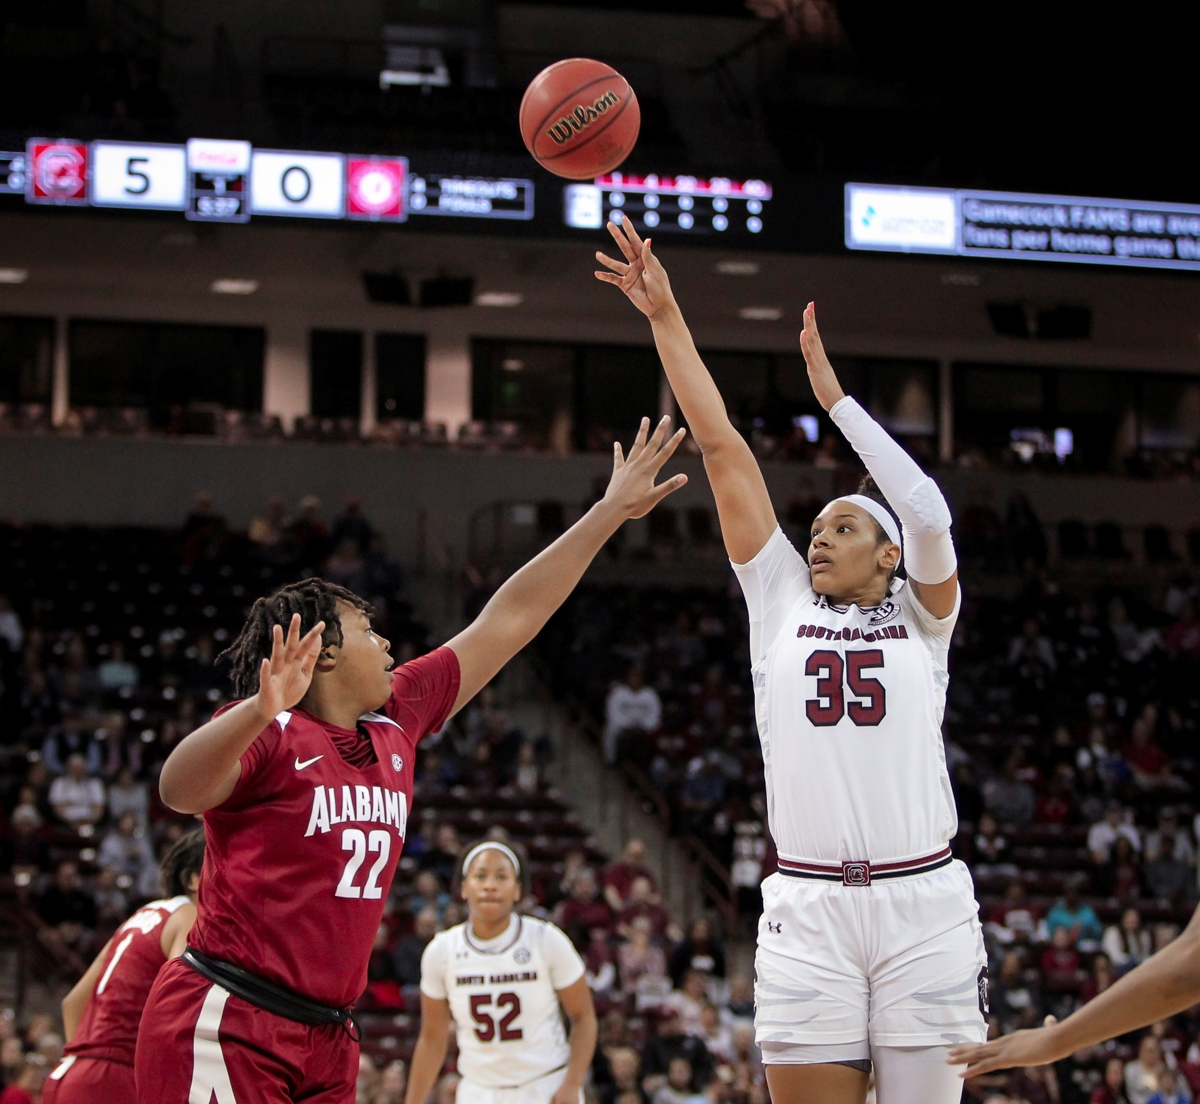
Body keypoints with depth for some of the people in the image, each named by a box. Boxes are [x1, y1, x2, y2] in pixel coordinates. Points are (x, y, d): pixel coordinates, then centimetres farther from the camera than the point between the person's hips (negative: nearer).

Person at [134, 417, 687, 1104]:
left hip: (328, 1040, 8)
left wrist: (611, 512, 21)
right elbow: (180, 789, -29)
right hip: (228, 1025, -8)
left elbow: (506, 622, 18)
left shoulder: (395, 724, 13)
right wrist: (260, 712, -46)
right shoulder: (269, 734, -8)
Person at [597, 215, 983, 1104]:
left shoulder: (920, 619, 11)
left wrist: (832, 395, -3)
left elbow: (930, 516, -9)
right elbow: (723, 448, 11)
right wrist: (665, 316, 10)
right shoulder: (784, 604, 14)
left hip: (924, 904, -1)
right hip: (808, 909, 1)